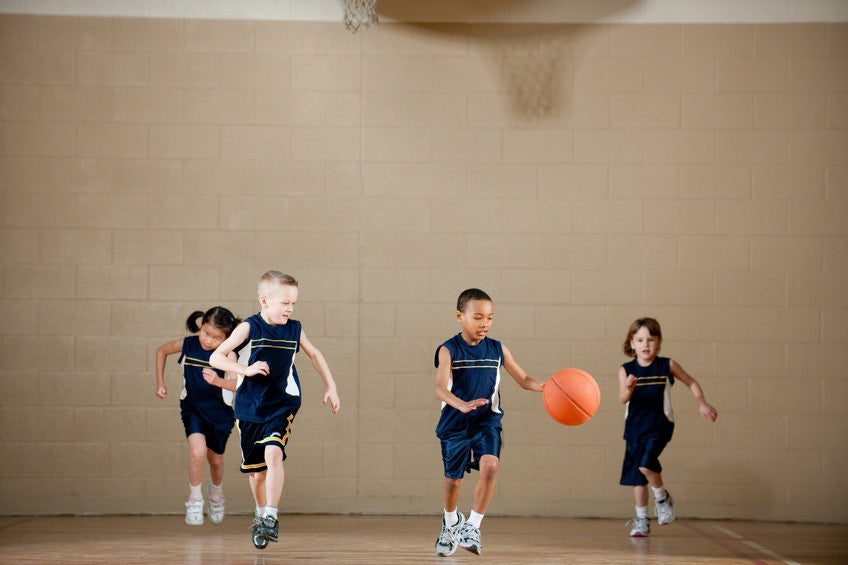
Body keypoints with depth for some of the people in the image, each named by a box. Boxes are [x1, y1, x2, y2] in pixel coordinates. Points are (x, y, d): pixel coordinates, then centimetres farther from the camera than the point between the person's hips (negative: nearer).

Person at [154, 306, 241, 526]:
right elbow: (162, 351, 7)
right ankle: (194, 500, -3)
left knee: (215, 458, 17)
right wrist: (160, 383, 3)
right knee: (197, 451, -23)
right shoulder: (188, 345, -13)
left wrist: (219, 381, -51)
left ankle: (216, 493, 49)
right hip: (193, 409, 0)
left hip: (220, 411, 0)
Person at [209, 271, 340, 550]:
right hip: (249, 409, -1)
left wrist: (330, 387, 16)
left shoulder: (294, 329, 0)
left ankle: (271, 518, -19)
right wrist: (246, 370, -26)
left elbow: (314, 354, 18)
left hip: (282, 404, 1)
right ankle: (261, 515, 35)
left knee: (273, 453, -24)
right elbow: (215, 357, -14)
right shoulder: (249, 328, -10)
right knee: (256, 473, 8)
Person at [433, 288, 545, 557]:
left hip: (487, 421, 1)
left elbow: (523, 379, 4)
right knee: (453, 478, 11)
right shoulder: (449, 350, -11)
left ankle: (472, 526, -11)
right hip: (454, 423, -1)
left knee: (490, 466, -23)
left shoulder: (497, 349, 0)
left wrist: (545, 386, -17)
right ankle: (452, 522, 42)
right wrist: (462, 405, -43)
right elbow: (440, 388, -24)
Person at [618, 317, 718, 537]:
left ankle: (662, 498, 5)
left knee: (646, 464, -22)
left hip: (659, 426, -3)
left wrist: (702, 404, -1)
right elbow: (622, 399, -18)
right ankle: (641, 519, 21)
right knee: (637, 476, 7)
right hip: (635, 427, 3)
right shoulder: (626, 370, -4)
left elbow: (692, 383, 10)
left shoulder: (667, 366, -4)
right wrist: (628, 389, -39)